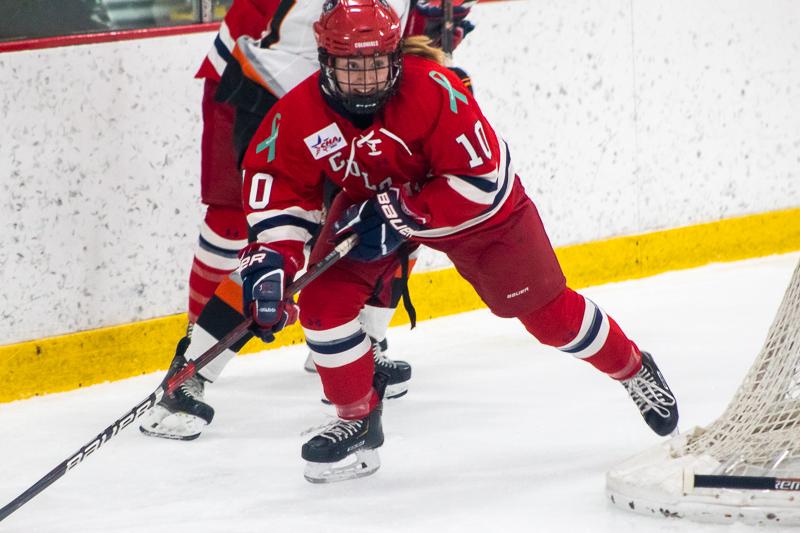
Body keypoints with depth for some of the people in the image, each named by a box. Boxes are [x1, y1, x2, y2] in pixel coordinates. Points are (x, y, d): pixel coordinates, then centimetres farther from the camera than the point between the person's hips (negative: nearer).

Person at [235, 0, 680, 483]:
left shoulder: (434, 90, -37)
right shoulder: (300, 114, -26)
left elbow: (479, 178, -34)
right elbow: (277, 182, -14)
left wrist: (400, 218, -36)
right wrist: (271, 256, -28)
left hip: (478, 206, -4)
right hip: (371, 204, 4)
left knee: (546, 309, 4)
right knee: (324, 299, -13)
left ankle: (634, 370, 31)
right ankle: (359, 420, 9)